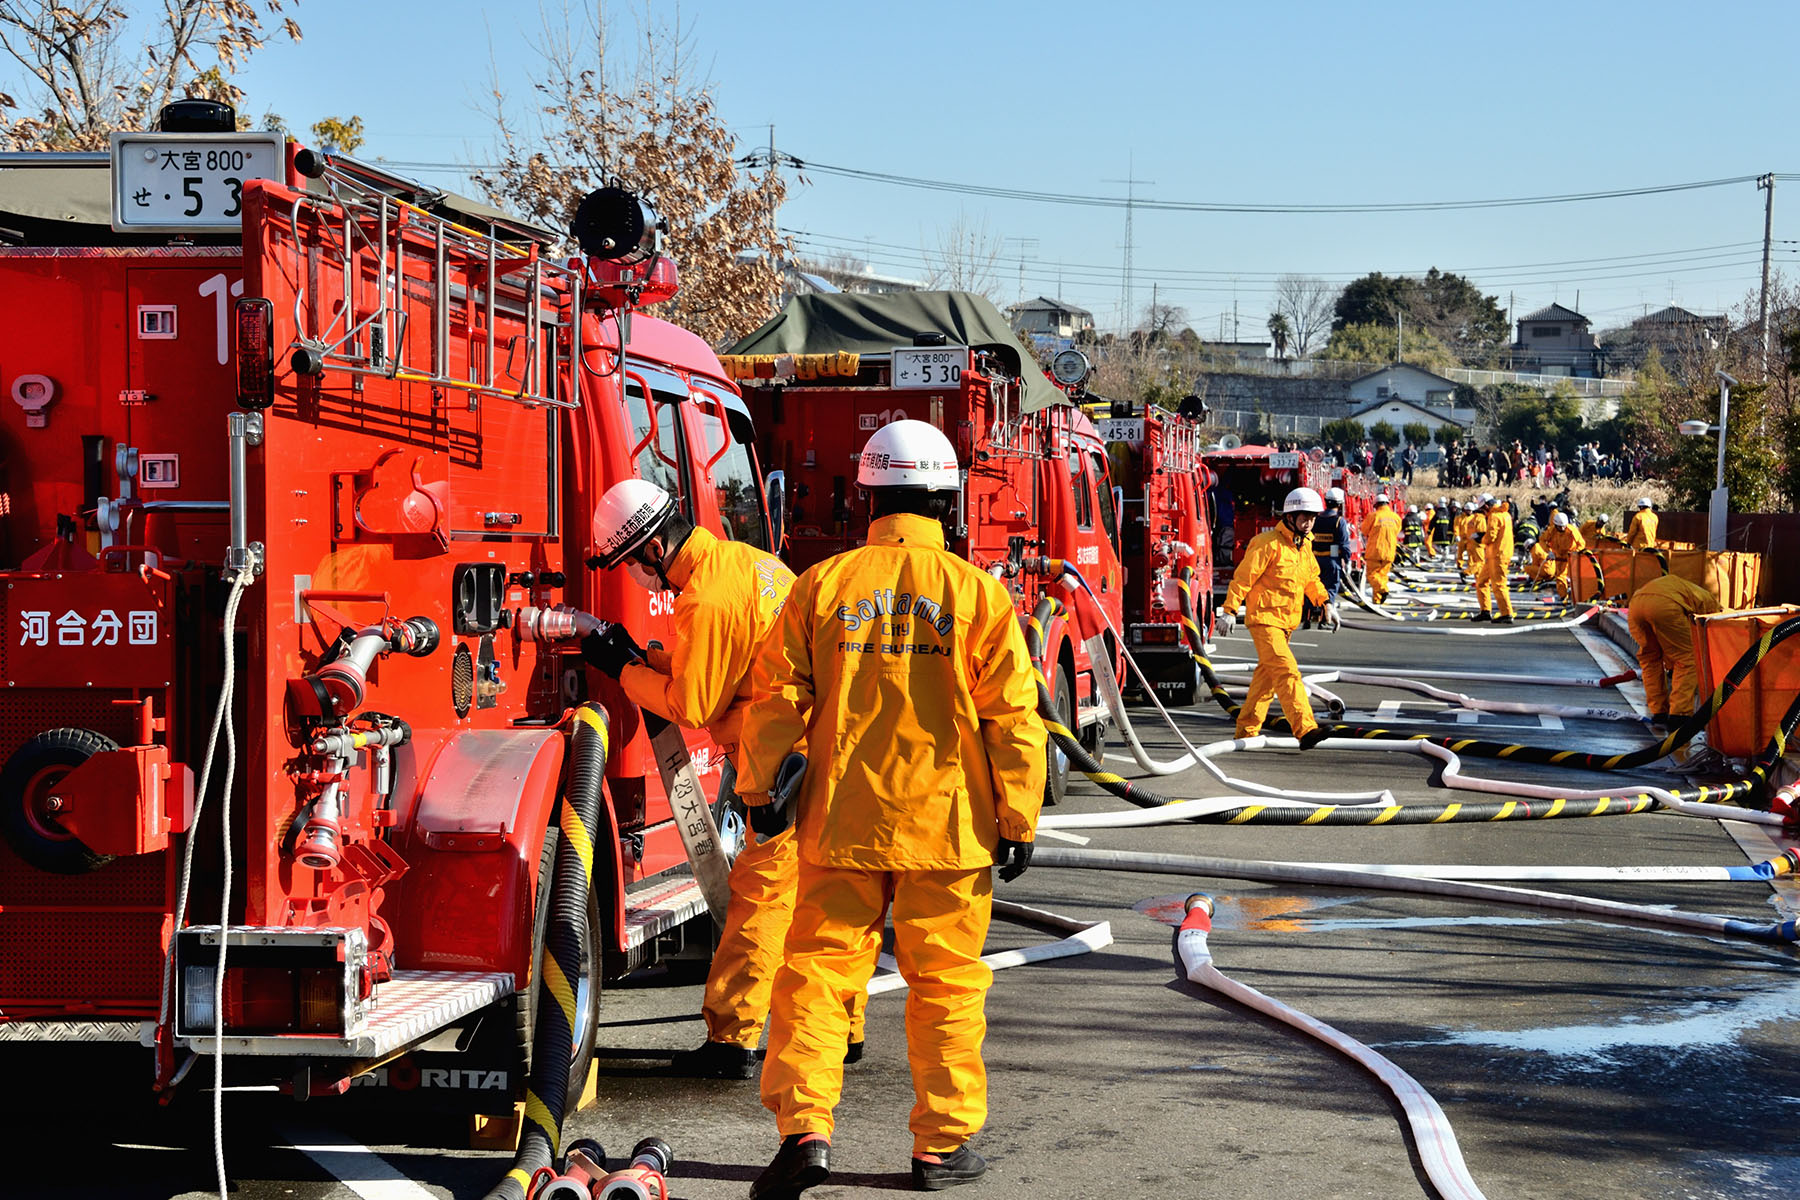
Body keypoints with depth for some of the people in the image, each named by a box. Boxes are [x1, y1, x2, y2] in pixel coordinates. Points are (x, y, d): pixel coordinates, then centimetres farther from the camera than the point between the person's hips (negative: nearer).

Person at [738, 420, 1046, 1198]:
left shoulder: (823, 584, -1)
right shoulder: (977, 592, -4)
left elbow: (778, 695, 2)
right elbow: (1013, 716, -4)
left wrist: (761, 790, 15)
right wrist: (1018, 822, 3)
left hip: (842, 820, 1)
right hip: (948, 825, -1)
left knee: (818, 967, 7)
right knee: (946, 983, 8)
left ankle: (804, 1124, -3)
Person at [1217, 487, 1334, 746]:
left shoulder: (1303, 546, 12)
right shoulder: (1269, 544, -15)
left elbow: (1312, 578, 25)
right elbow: (1243, 577, -14)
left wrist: (1326, 603, 13)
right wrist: (1229, 609, -16)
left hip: (1286, 622, 9)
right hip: (1264, 619, -9)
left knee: (1267, 675, 13)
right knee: (1286, 672, -18)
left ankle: (1247, 729, 22)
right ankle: (1305, 729, -28)